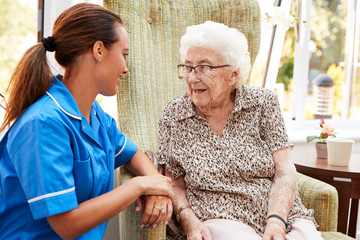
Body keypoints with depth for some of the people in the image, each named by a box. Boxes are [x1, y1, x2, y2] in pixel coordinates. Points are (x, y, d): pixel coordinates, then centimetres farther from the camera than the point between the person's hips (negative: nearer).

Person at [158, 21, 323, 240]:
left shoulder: (263, 103, 4)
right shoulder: (174, 117, 4)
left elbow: (284, 172, -1)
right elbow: (176, 185, 7)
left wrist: (276, 222, -16)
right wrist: (190, 222, -11)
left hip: (283, 217, 2)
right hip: (220, 221, -1)